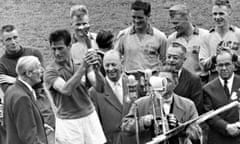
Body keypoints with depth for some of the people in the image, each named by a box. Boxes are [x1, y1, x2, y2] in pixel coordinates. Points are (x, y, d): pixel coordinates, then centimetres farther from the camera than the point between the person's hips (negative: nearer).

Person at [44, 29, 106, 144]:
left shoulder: (81, 62, 2)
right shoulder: (50, 71, -9)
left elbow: (99, 88, -7)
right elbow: (66, 90, -27)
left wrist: (96, 70, -26)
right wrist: (83, 67, -33)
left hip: (90, 117, 4)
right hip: (68, 122, -4)